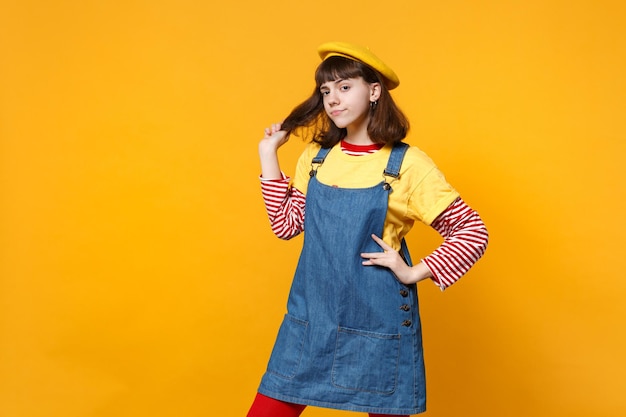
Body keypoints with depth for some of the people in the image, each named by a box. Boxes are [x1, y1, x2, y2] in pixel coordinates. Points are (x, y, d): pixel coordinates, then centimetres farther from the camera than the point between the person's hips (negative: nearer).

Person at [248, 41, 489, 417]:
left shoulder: (407, 163, -8)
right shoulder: (316, 156, 7)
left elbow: (473, 232, -7)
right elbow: (287, 225, 7)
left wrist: (415, 273, -13)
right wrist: (269, 157, 5)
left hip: (377, 321, -4)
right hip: (311, 315, 4)